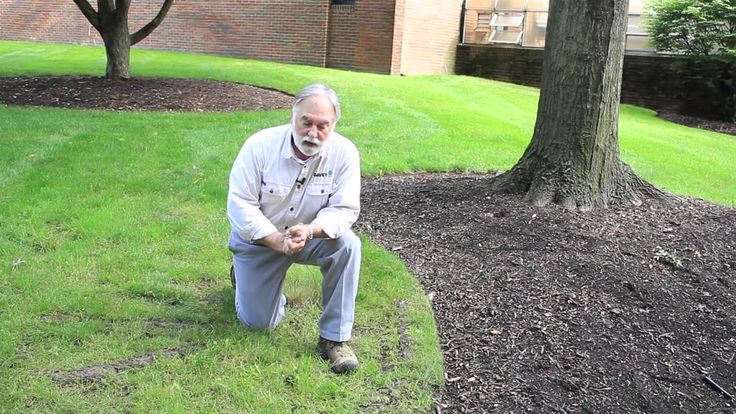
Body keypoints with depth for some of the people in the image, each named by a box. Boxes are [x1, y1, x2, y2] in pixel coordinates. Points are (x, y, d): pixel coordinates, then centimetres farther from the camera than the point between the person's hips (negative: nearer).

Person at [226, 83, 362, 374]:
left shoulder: (344, 152, -19)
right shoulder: (260, 145, -21)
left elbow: (344, 209, -18)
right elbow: (240, 204, -19)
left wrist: (309, 230, -37)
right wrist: (277, 240, -31)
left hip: (311, 237, 1)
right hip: (260, 238, -1)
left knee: (347, 245, -31)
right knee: (259, 323, 1)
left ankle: (334, 338, -18)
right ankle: (243, 275, 36)